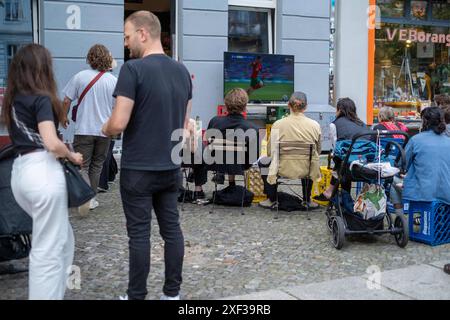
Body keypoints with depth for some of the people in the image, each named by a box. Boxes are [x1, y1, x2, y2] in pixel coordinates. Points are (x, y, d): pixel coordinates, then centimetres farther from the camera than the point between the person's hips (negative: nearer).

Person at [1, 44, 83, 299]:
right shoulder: (41, 99, -10)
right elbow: (52, 144, -20)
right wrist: (72, 156, -1)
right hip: (42, 171, -8)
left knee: (62, 236, 20)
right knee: (49, 247, 0)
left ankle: (55, 288, 25)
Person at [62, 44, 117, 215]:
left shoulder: (80, 77, -6)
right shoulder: (113, 80, -3)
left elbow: (67, 101, -3)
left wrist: (63, 117, 15)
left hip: (84, 130, -2)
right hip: (104, 130, 2)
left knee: (82, 166, 3)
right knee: (96, 165, 16)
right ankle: (91, 198, 22)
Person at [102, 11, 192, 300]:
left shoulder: (133, 69, -15)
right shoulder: (182, 71, 7)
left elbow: (119, 124, -18)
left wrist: (105, 129, 2)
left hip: (138, 168, -6)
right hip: (171, 167, 6)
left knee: (139, 233, 2)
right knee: (171, 227, 11)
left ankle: (137, 296, 13)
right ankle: (173, 293, 20)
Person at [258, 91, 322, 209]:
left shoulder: (278, 124, -13)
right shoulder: (315, 125, -9)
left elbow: (269, 151, -3)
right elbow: (318, 151, 4)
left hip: (284, 169, -2)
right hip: (306, 171, 2)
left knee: (263, 162, 28)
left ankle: (272, 200, 32)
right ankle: (307, 200, 41)